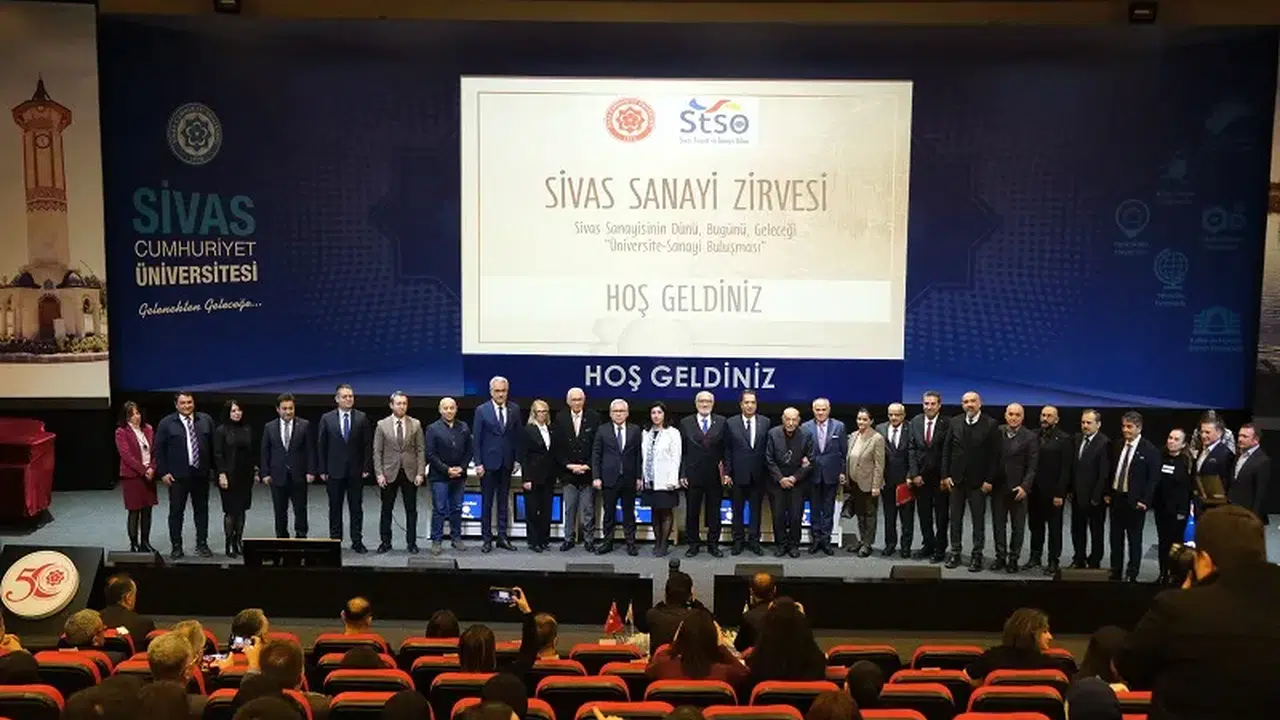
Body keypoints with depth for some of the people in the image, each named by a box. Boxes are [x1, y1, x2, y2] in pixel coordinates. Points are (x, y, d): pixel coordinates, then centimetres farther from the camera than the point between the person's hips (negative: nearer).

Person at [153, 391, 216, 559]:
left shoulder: (206, 420, 5)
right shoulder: (166, 423, -2)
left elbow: (213, 445, 7)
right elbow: (159, 449, -1)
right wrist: (163, 472, -6)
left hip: (201, 474, 2)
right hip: (177, 475, -2)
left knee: (202, 510, 9)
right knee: (176, 511, 4)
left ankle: (202, 544, 19)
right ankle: (176, 546, 14)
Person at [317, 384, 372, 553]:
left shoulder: (362, 418, 0)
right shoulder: (327, 418, 0)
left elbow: (367, 445, 1)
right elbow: (321, 446, 2)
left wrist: (367, 467, -5)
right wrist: (322, 470, -2)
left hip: (356, 471, 0)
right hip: (334, 470, 0)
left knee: (356, 508, 5)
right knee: (335, 508, 7)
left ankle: (357, 541, 12)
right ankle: (335, 540, 16)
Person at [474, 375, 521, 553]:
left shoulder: (515, 409, 4)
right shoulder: (482, 410, -3)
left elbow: (517, 436, 8)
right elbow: (477, 439, -4)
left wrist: (517, 458, 2)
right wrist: (478, 463, -9)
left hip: (507, 462, 3)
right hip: (488, 463, -3)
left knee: (503, 502, 9)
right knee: (487, 503, 4)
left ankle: (502, 537, 15)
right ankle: (487, 539, 10)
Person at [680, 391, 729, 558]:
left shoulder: (722, 422, 2)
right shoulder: (685, 423, 3)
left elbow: (726, 449, 1)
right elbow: (681, 452, 1)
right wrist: (682, 474, -4)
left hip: (715, 476, 0)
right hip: (693, 475, 0)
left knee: (714, 513, 8)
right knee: (692, 512, 7)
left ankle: (713, 545, 18)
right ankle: (693, 544, 18)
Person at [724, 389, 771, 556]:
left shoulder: (765, 422, 1)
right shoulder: (731, 423, -2)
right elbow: (727, 450, 0)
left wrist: (768, 472, -1)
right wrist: (727, 472, -4)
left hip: (758, 475, 1)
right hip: (738, 474, -1)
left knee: (756, 509, 9)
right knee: (737, 510, 8)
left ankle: (754, 541, 19)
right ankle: (738, 541, 19)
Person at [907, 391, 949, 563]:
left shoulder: (947, 424, -9)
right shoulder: (915, 422, 3)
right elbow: (911, 449, 3)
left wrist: (945, 476, -13)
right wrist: (914, 474, -4)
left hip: (940, 477, -4)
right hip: (921, 476, 4)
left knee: (942, 515, 6)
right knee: (923, 513, 11)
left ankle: (940, 548, 16)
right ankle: (928, 545, 23)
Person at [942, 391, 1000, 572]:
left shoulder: (990, 424, -6)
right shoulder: (955, 422, 3)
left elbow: (994, 455, -6)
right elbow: (947, 450, 4)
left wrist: (989, 480, -10)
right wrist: (945, 475, -1)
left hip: (978, 481, -3)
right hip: (956, 479, 3)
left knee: (978, 520, 4)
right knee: (955, 518, 9)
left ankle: (977, 555, 12)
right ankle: (955, 553, 18)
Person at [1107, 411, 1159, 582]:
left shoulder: (1149, 450, -10)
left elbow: (1154, 479, -11)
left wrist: (1145, 501, -14)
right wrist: (1108, 493, 8)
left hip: (1134, 501, -5)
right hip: (1116, 498, 6)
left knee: (1134, 540, 5)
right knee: (1116, 538, 13)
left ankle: (1131, 576, 12)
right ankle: (1115, 572, 22)